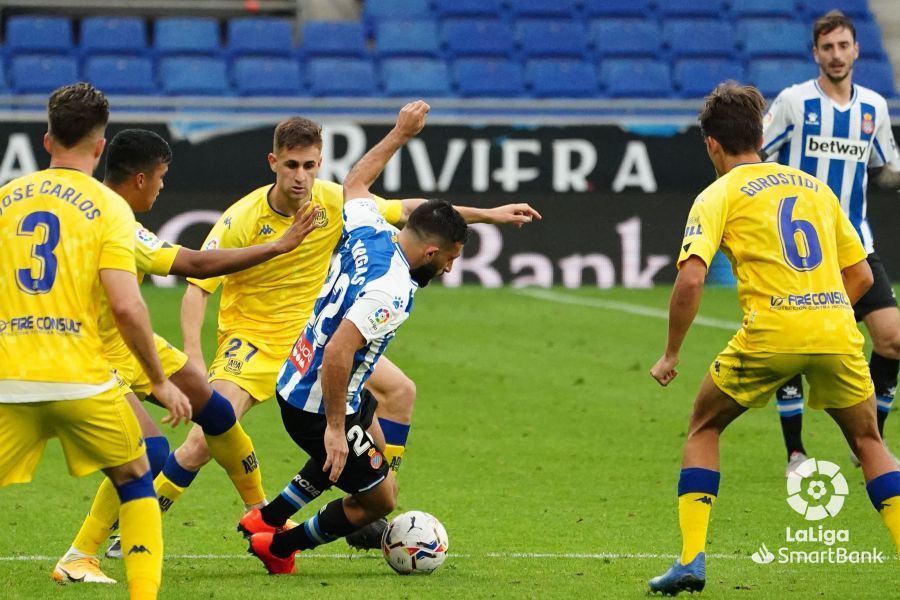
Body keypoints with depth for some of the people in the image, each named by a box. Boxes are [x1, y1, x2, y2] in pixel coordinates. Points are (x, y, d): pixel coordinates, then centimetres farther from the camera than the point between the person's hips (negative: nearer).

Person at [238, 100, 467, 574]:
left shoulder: (368, 233, -6)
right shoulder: (391, 292, -30)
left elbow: (355, 183, 17)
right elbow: (338, 352, -37)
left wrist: (400, 133, 23)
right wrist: (334, 427, -30)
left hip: (296, 380, 10)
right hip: (317, 407, -10)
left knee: (374, 441, 35)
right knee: (379, 498, 8)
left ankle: (269, 516, 40)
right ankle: (277, 546, 25)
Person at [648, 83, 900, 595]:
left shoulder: (719, 196, 6)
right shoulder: (815, 186, 20)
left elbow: (691, 279, -8)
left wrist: (671, 355, 0)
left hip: (771, 332, -3)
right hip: (837, 327, 3)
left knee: (704, 429, 18)